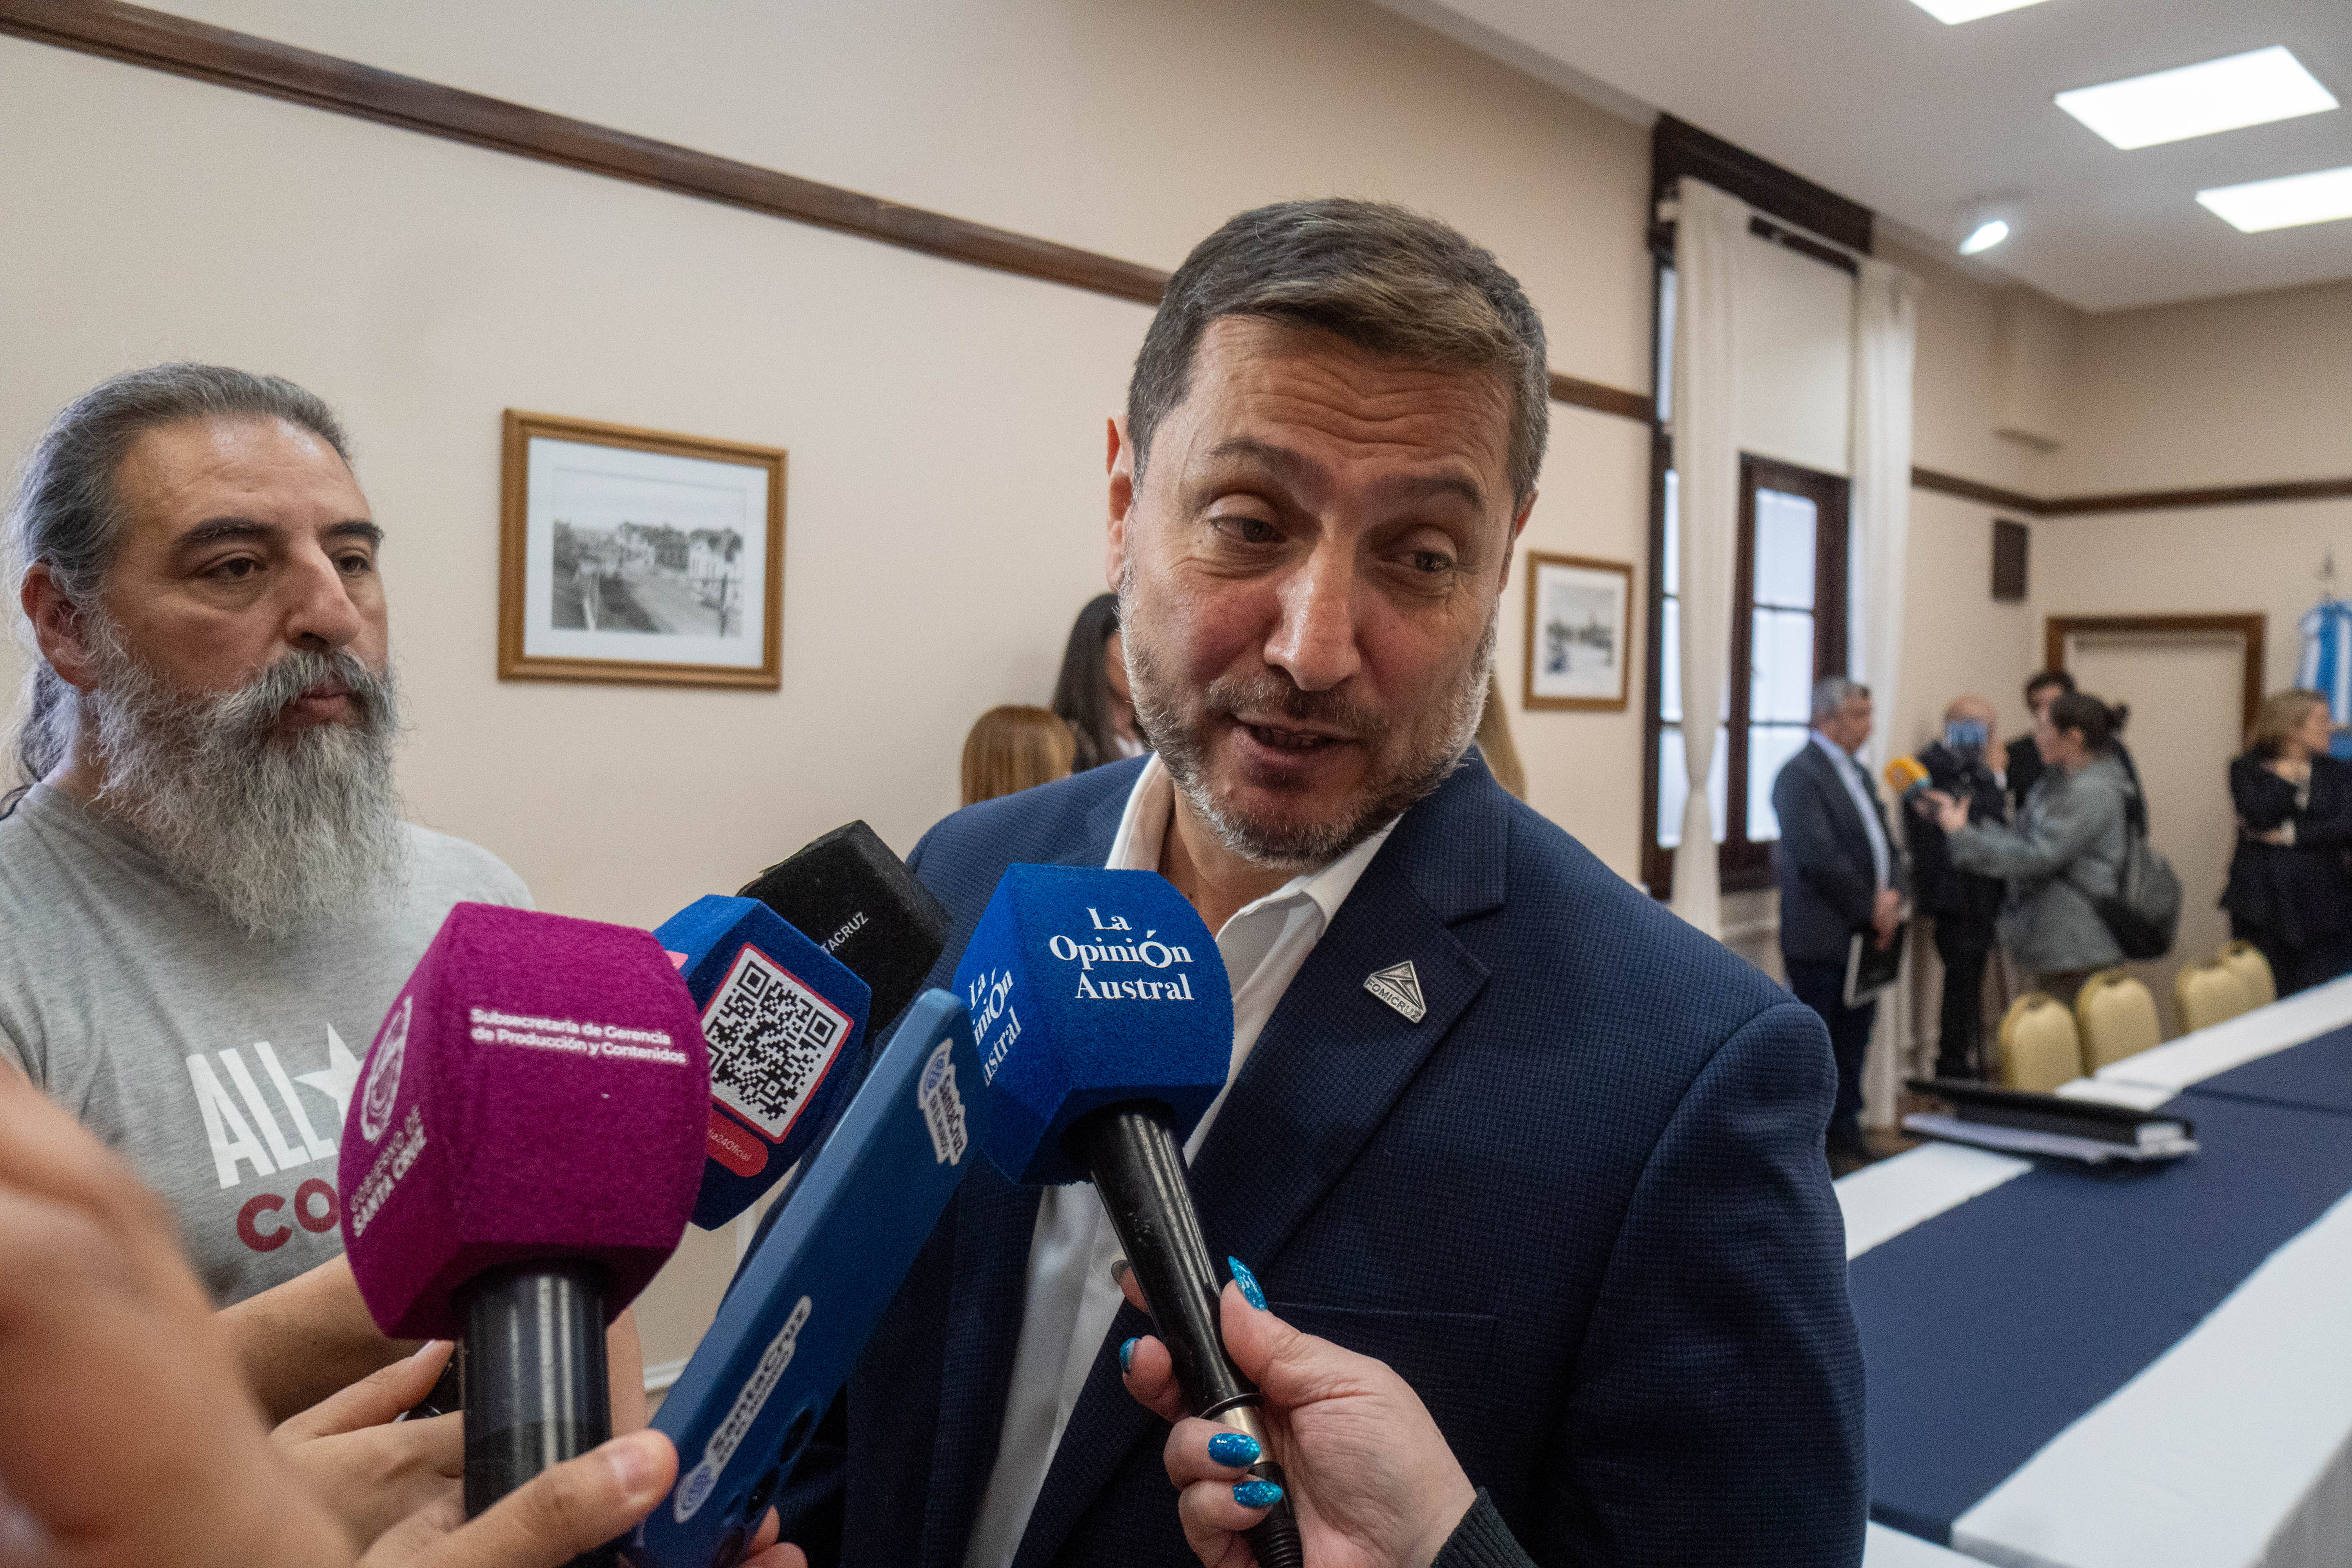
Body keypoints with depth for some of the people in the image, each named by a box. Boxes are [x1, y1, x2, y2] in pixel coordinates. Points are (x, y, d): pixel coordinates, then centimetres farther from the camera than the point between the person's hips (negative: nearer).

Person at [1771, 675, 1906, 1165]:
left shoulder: (1857, 773, 17)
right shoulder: (1800, 775, -13)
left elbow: (1884, 845, 18)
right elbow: (1818, 858, -21)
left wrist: (1892, 894, -2)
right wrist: (1872, 909, -13)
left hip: (1863, 936, 9)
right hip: (1822, 939, -9)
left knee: (1853, 1046, 15)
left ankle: (1846, 1136, 26)